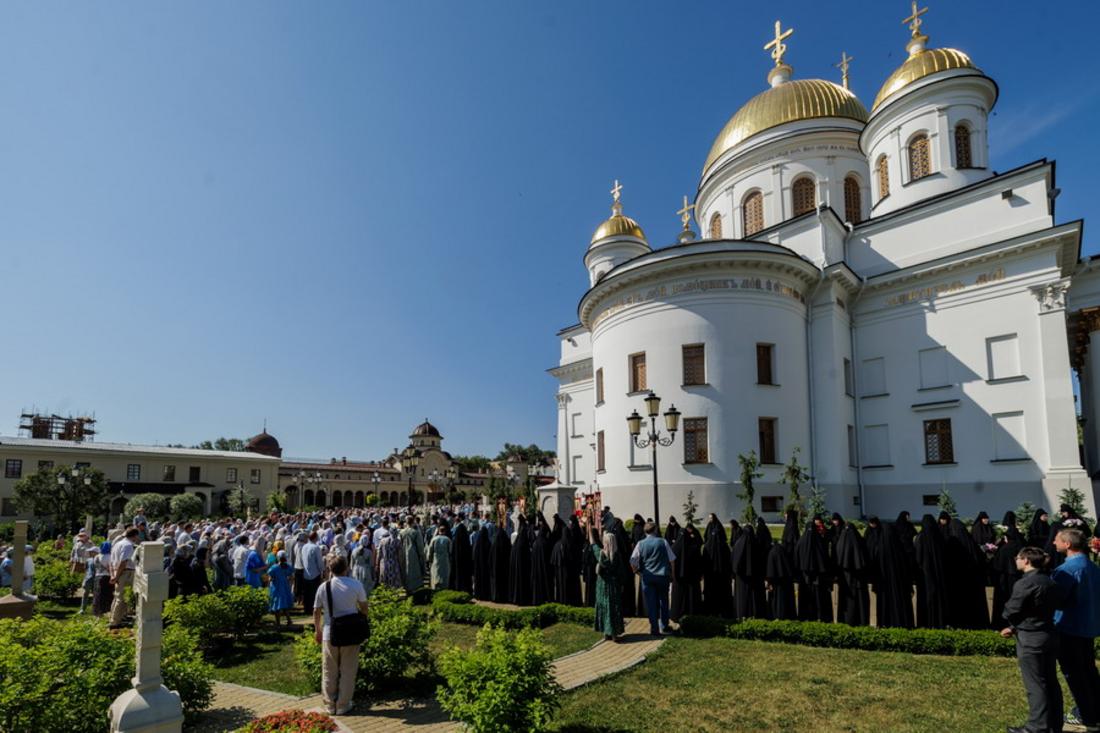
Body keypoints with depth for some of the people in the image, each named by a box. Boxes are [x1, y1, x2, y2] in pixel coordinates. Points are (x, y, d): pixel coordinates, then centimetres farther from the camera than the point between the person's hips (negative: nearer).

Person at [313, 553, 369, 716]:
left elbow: (316, 612, 1)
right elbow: (364, 608, -3)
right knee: (347, 672, 12)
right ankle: (343, 706, 19)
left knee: (329, 672, 16)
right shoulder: (356, 585, -11)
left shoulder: (323, 587, -6)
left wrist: (317, 631, 15)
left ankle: (331, 705, 25)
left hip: (329, 634, 1)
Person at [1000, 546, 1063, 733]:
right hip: (1050, 637, 8)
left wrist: (1013, 625, 11)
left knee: (1035, 685, 0)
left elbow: (1010, 612, -15)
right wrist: (1015, 627, 9)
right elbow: (1045, 610, 13)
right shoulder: (1050, 583, 7)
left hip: (1030, 641, -8)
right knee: (1051, 682, 15)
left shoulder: (1023, 584, -20)